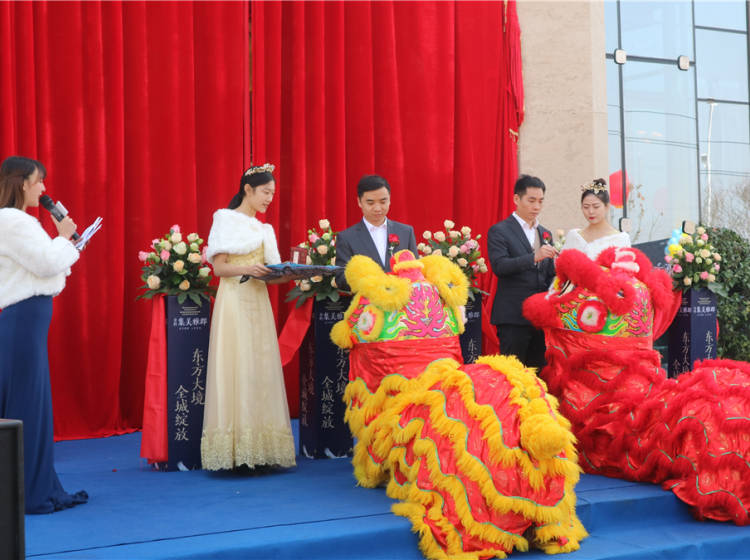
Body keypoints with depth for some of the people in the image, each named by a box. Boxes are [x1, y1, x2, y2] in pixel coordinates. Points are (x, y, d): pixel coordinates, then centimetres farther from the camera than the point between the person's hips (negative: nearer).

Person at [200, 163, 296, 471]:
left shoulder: (263, 229, 19)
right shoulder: (225, 220, 2)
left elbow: (270, 272, 15)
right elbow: (218, 267, -5)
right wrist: (247, 269, -21)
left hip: (258, 304, 6)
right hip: (234, 303, -6)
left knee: (261, 370, 1)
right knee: (234, 369, -10)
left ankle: (260, 448, 2)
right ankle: (234, 449, -9)